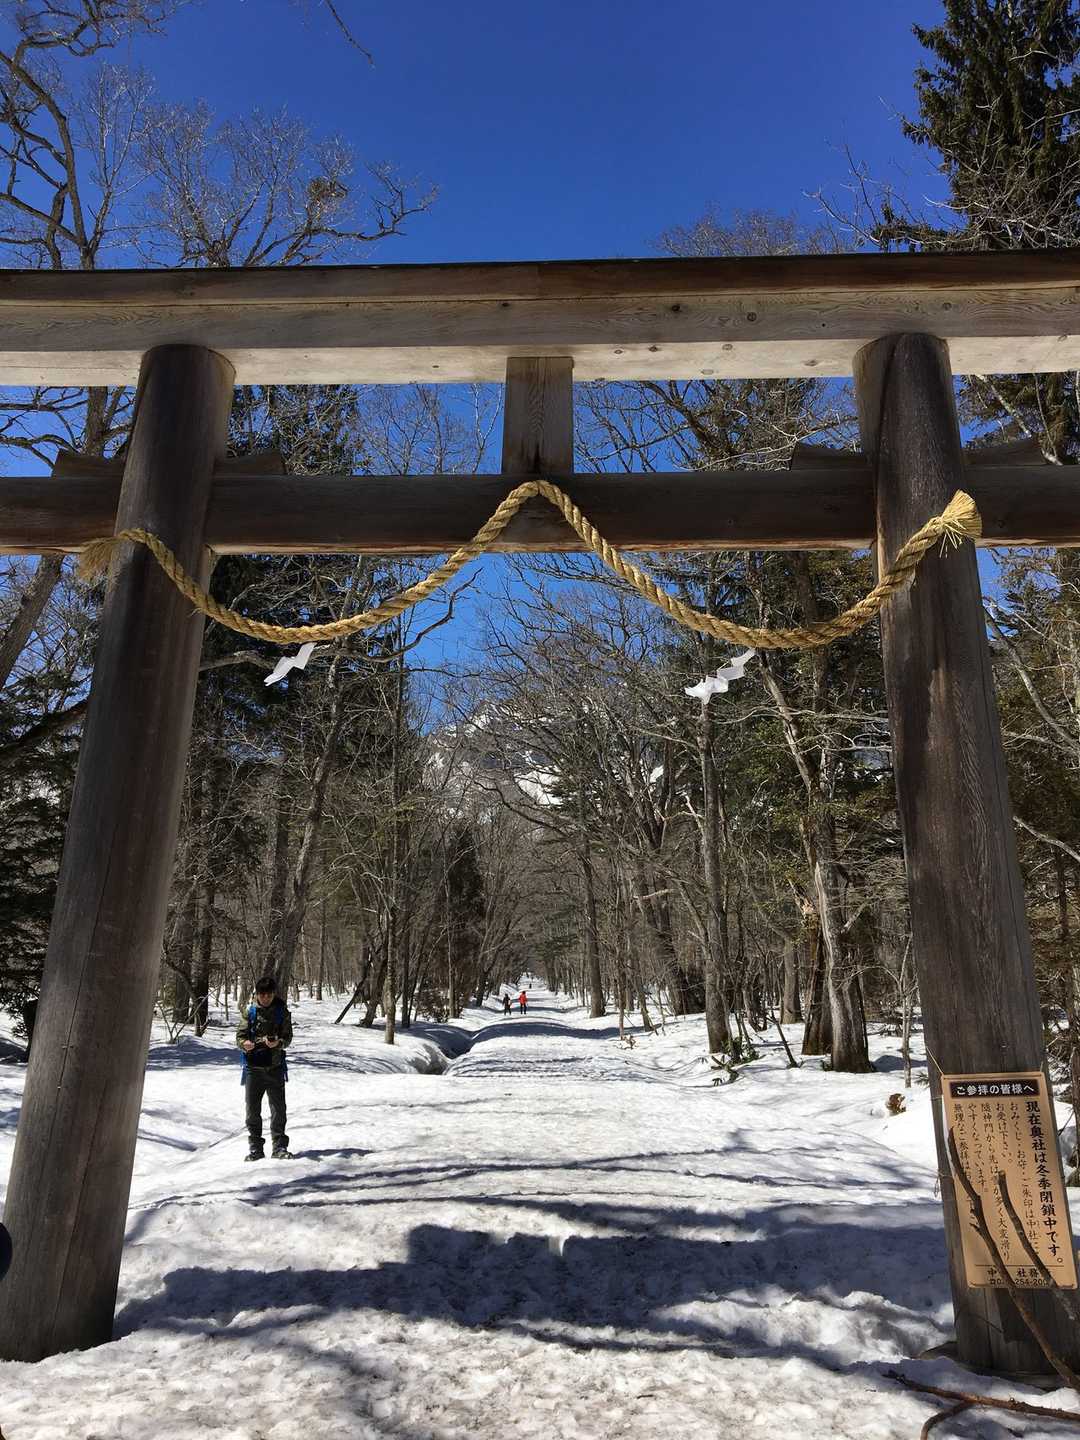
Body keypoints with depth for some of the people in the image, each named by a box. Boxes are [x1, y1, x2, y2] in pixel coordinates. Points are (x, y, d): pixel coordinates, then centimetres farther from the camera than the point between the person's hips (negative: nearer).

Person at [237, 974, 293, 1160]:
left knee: (278, 1108, 1)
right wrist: (244, 1043, -21)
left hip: (275, 1067, -1)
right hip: (253, 1066, 1)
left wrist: (278, 1043, -23)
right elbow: (240, 1035, 2)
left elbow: (288, 1037, 0)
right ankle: (255, 1148, 18)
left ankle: (279, 1147, 12)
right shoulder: (250, 1012, 2)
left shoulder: (282, 1012, 1)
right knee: (252, 1108, 5)